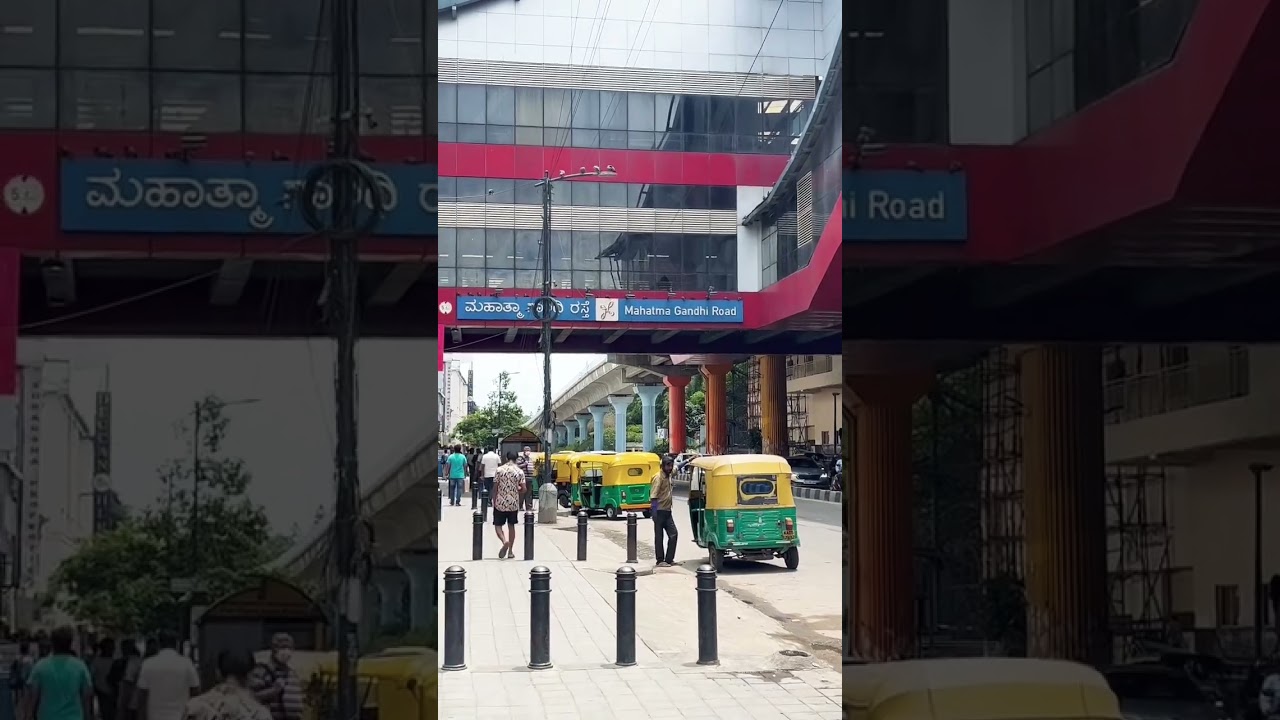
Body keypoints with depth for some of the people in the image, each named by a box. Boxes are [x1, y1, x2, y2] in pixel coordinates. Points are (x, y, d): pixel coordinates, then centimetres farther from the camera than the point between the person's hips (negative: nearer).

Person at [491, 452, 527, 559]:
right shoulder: (519, 471, -3)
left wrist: (494, 502, 5)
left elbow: (495, 488, -5)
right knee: (511, 526, 15)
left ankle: (505, 541, -22)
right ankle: (510, 551, 16)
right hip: (514, 504, 2)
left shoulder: (499, 470, -6)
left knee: (498, 525, 7)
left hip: (500, 503, -2)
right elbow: (523, 489, -4)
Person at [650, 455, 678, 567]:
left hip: (667, 511, 8)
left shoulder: (668, 476, 12)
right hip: (660, 511, -8)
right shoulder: (658, 477, -14)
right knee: (659, 536, -2)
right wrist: (654, 510, -25)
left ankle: (669, 559, 10)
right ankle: (660, 561, 2)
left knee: (673, 534, 5)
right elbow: (653, 495, -20)